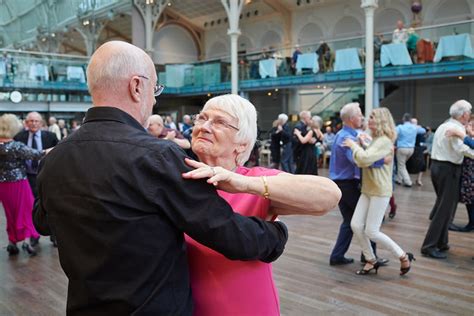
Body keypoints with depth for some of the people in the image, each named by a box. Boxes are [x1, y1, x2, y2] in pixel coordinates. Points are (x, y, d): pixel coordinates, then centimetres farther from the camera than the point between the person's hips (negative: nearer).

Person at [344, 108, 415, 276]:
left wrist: (354, 146, -13)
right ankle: (371, 260, 16)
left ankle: (404, 256, 11)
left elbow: (365, 160, -27)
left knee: (371, 232, -6)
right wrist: (358, 146, 0)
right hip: (367, 190, 9)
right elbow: (363, 162, 14)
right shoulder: (375, 140, 17)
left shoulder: (384, 141, -14)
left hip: (380, 191, -9)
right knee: (356, 225, 1)